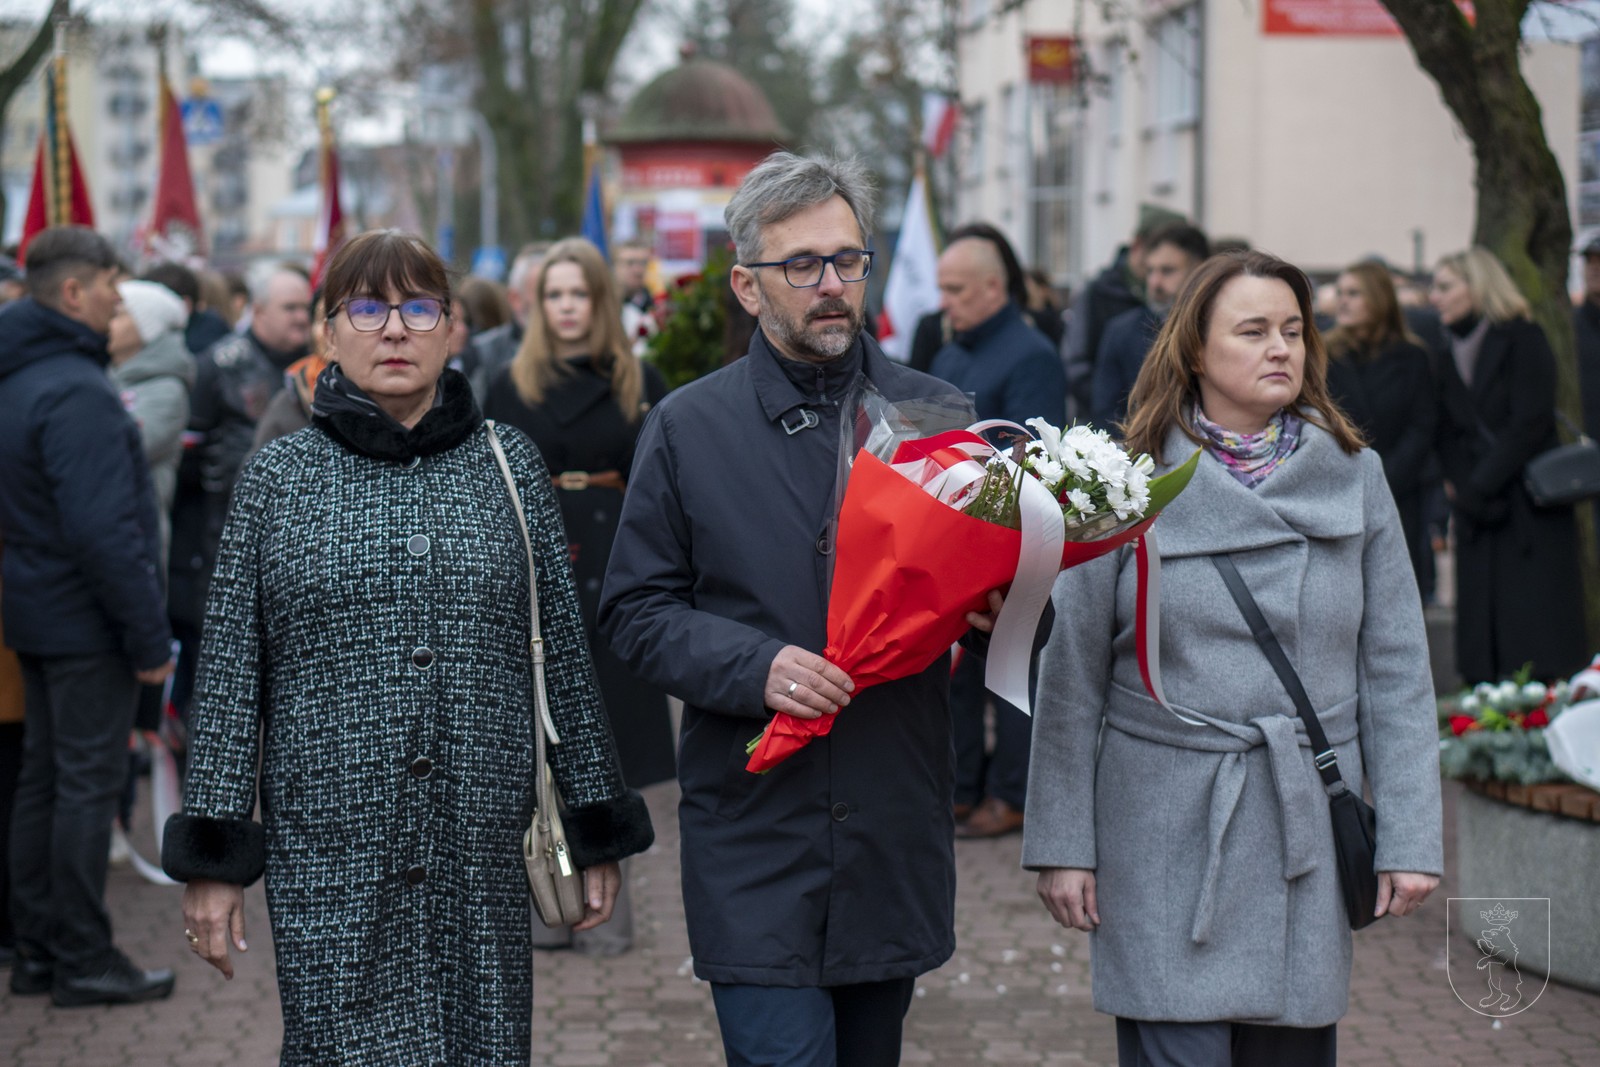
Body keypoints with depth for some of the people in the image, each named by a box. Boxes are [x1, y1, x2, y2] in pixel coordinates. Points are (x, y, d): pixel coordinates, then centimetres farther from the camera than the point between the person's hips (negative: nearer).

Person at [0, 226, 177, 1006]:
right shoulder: (76, 392, -21)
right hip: (87, 621, -9)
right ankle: (83, 962, 5)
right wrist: (150, 637, -19)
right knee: (88, 783, -2)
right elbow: (103, 531, -25)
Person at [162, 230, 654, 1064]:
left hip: (483, 853, 1)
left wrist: (597, 828, 8)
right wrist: (213, 858, 0)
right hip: (328, 861, -1)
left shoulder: (508, 464, 8)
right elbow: (230, 676, 4)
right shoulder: (278, 479, 4)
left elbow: (563, 653, 9)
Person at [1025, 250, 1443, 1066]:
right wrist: (1061, 843, -2)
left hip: (1307, 836, 2)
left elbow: (1395, 670, 6)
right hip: (1165, 837, -2)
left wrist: (1410, 836, 0)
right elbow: (1071, 676, 1)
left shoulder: (1354, 479, 6)